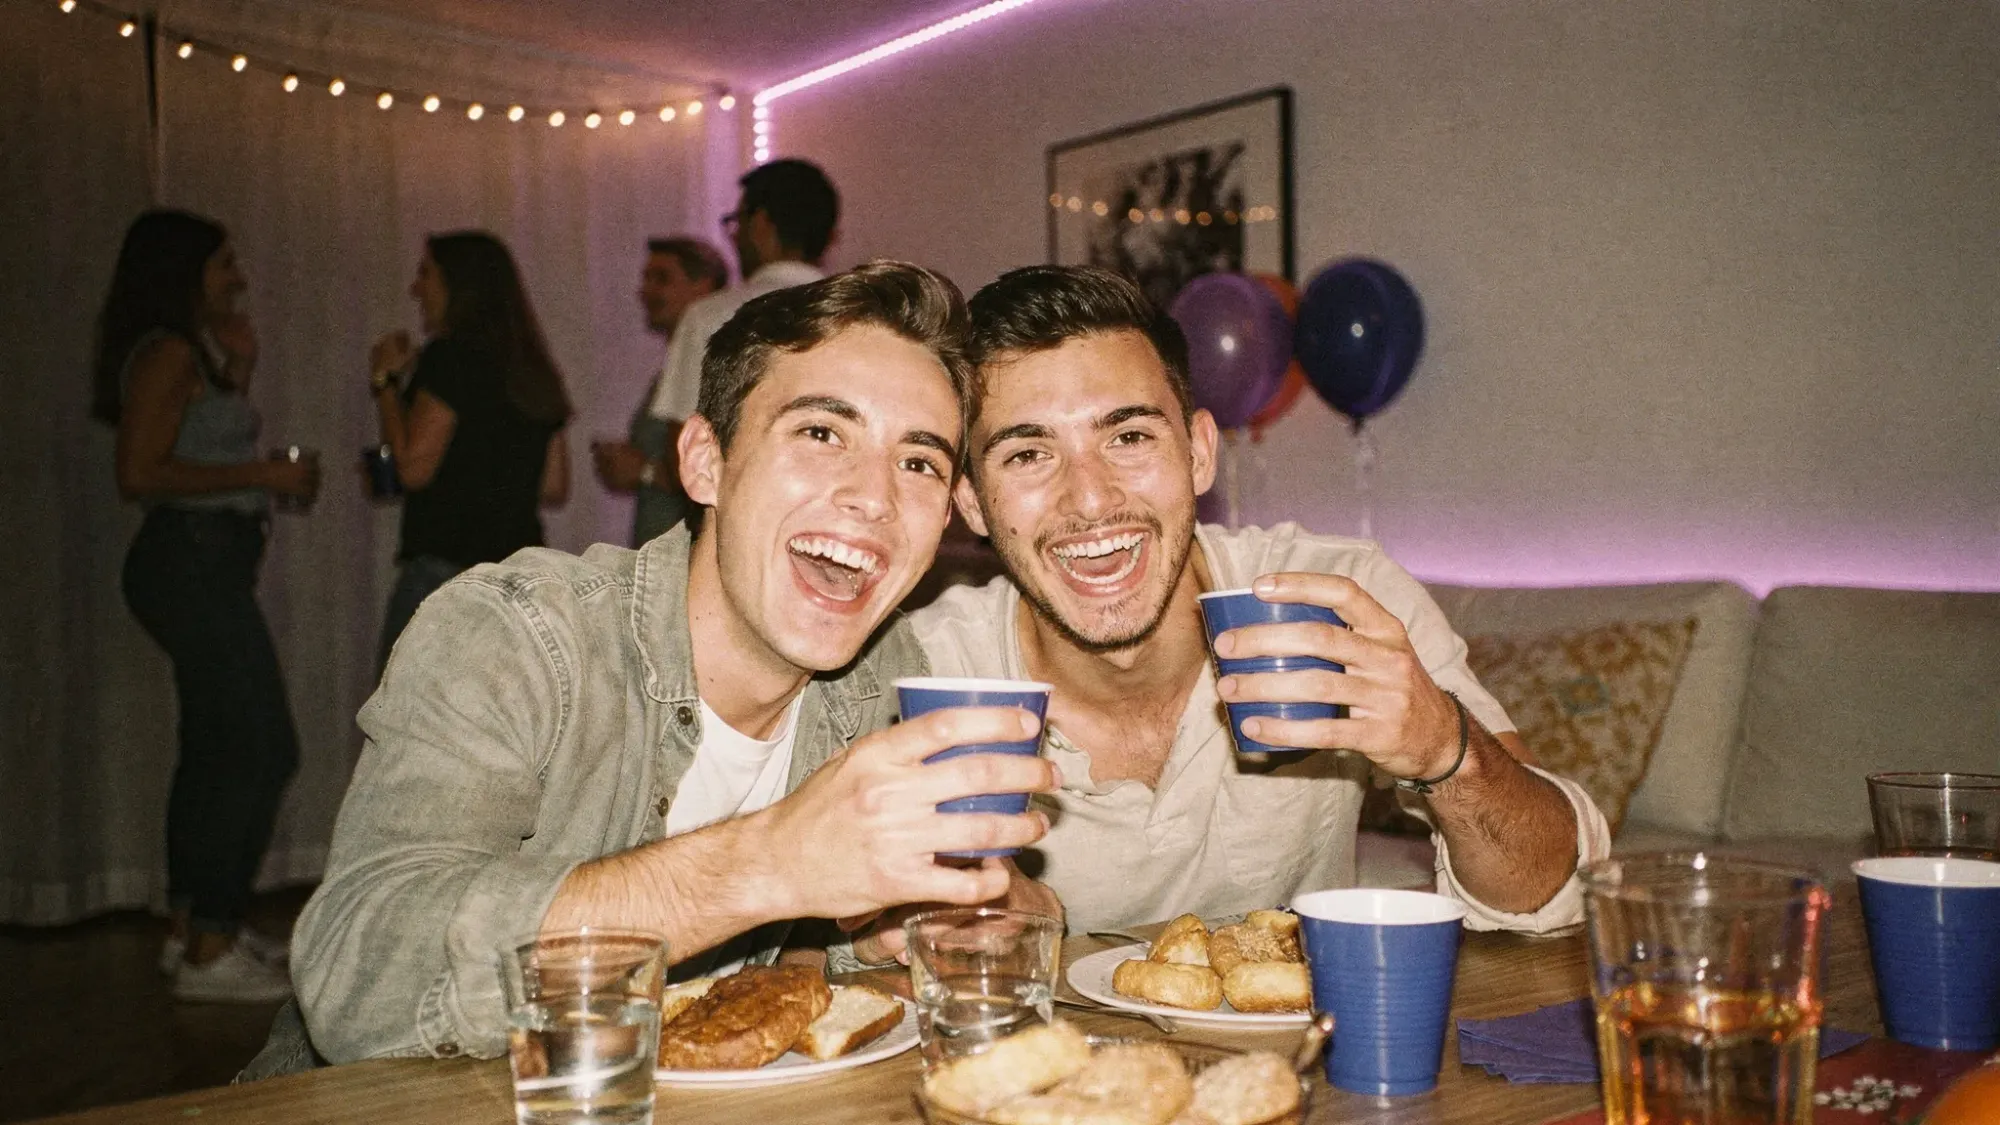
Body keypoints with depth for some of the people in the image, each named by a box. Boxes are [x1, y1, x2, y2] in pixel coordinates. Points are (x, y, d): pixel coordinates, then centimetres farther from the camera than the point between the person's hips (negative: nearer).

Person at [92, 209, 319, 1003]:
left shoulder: (194, 352, 18)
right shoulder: (168, 353, -11)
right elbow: (140, 474, -20)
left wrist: (236, 368, 15)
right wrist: (261, 476, -16)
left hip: (208, 566, 10)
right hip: (192, 560, -10)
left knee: (217, 752, 14)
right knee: (256, 750, -9)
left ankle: (196, 929, 23)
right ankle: (208, 953, -4)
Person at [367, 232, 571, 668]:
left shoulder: (451, 357, -7)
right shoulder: (533, 368, 15)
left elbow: (414, 466, -13)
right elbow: (554, 486, 15)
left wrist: (385, 381, -1)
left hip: (446, 570, -8)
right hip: (521, 577, 8)